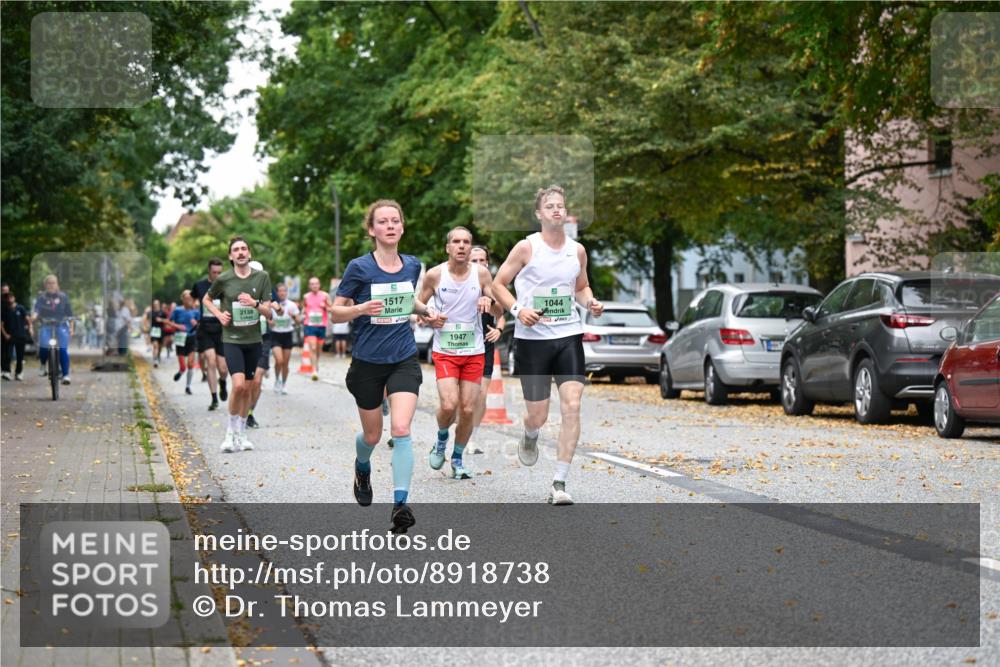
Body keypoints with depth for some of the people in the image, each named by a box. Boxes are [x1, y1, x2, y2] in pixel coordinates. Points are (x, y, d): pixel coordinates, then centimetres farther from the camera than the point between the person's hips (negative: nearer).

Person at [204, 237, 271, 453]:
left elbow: (267, 310, 0)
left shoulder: (262, 277, 0)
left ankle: (241, 433, 23)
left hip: (253, 339, 3)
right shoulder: (223, 279, -4)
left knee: (247, 388, 9)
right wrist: (219, 314, -4)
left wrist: (254, 303, -19)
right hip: (231, 339, -3)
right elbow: (206, 300, 13)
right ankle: (230, 431, -2)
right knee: (238, 385, -19)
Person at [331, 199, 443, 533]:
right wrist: (360, 309, -25)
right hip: (368, 363, -2)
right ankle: (362, 469, 48)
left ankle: (400, 503, -15)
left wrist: (426, 310, 3)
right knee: (372, 436, 12)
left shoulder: (412, 265, 2)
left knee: (401, 430, -17)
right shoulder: (360, 267, -11)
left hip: (404, 360, 2)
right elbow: (335, 312, -6)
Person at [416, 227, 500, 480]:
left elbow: (499, 312, 5)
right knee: (448, 405, -17)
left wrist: (489, 301, -18)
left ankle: (457, 460, 21)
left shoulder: (482, 273, -1)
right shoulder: (435, 274, -5)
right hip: (444, 351, -2)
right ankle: (441, 440, 15)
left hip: (474, 351, 2)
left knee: (468, 410, 1)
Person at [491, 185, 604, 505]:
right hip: (532, 338, -3)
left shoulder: (577, 250, 8)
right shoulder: (526, 247, -4)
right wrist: (517, 310, -15)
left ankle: (559, 484, -7)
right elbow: (498, 283, 1)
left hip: (569, 336, 3)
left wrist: (591, 303, 2)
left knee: (572, 407, -12)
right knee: (537, 415, 2)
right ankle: (530, 437, 42)